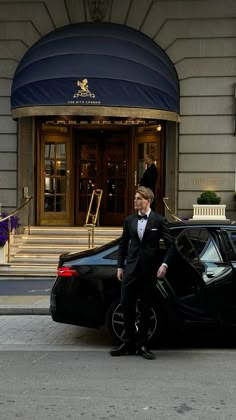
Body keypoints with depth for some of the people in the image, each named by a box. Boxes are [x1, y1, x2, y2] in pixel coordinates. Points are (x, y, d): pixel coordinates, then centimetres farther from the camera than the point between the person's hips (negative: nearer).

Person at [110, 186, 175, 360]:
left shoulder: (159, 220, -3)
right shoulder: (129, 220, 7)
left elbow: (171, 245, -1)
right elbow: (123, 244, 12)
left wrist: (164, 264, -12)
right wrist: (120, 266, 7)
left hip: (149, 270, -3)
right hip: (131, 268, 3)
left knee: (145, 309, 5)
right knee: (127, 305, 1)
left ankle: (142, 345, 16)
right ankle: (129, 343, 14)